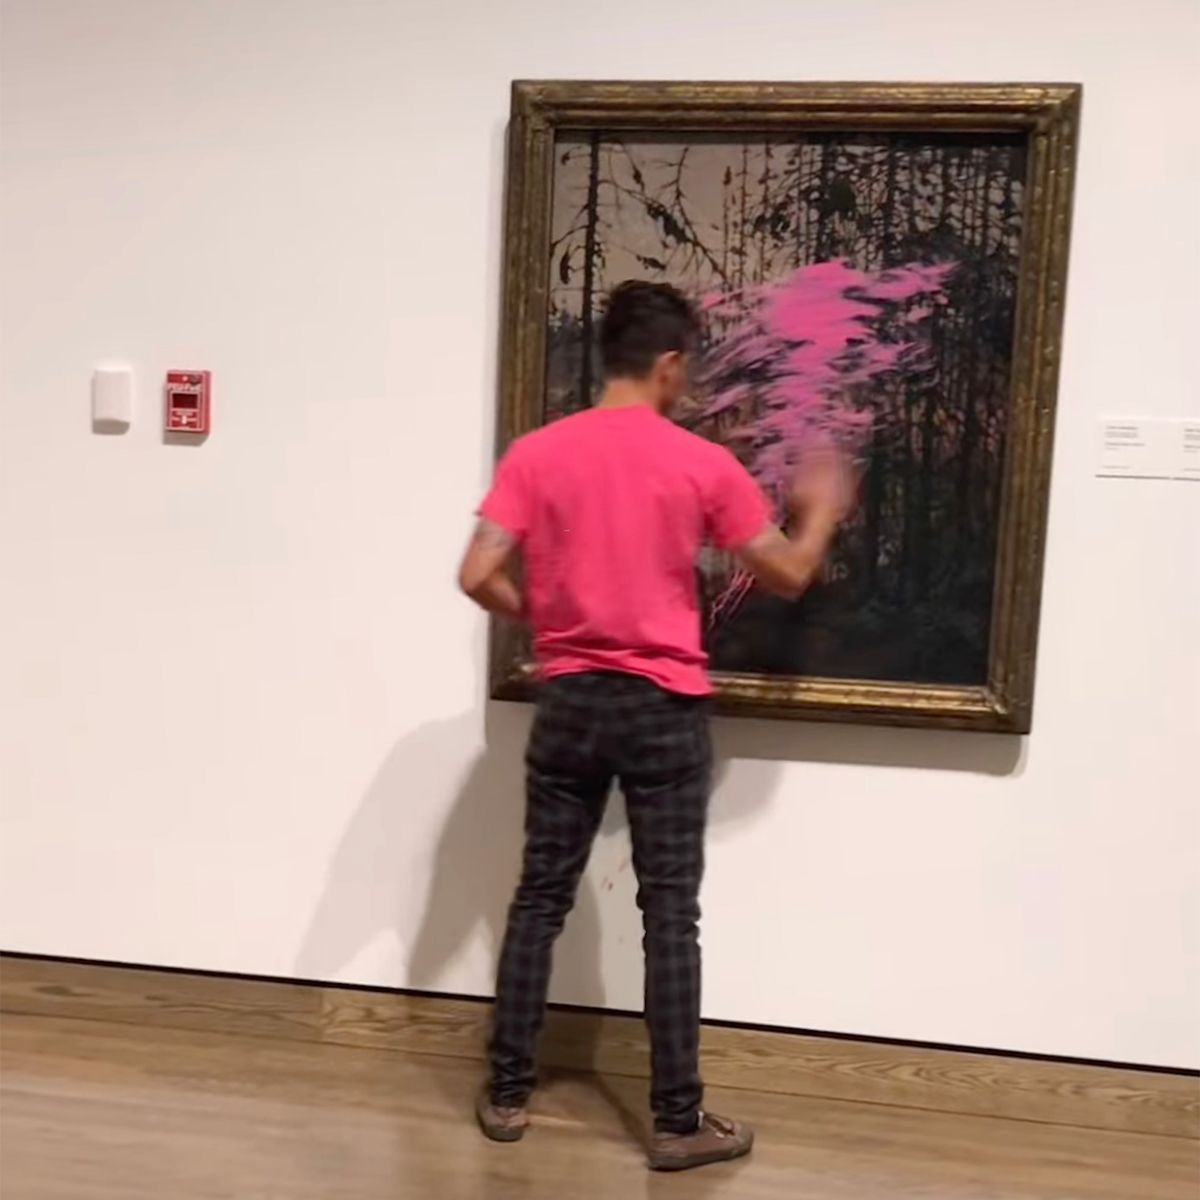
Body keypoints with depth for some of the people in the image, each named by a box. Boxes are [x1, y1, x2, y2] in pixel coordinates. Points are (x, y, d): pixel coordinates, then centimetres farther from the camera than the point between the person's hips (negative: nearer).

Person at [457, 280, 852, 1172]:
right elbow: (789, 574, 3)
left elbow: (479, 576, -8)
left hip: (569, 701, 3)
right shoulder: (703, 464, -5)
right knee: (670, 911, 5)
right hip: (664, 708, -2)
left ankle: (508, 1093, 23)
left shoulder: (537, 453, -1)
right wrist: (822, 508, 22)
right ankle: (679, 1121, 15)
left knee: (541, 898, 13)